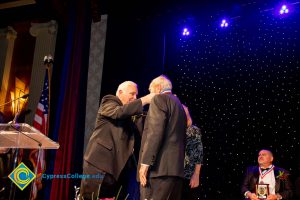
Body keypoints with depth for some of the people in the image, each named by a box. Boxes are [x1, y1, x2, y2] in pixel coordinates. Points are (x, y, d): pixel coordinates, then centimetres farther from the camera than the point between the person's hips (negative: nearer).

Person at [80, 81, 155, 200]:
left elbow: (141, 128, 9)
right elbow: (119, 112, -20)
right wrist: (144, 100, -21)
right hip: (98, 161, -6)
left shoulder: (128, 114, 20)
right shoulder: (108, 102, 1)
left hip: (115, 165, 6)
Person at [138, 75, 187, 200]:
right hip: (175, 167, 9)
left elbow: (155, 132, -14)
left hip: (160, 167, -9)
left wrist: (145, 162, -17)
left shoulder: (159, 99, 0)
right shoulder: (179, 105, 25)